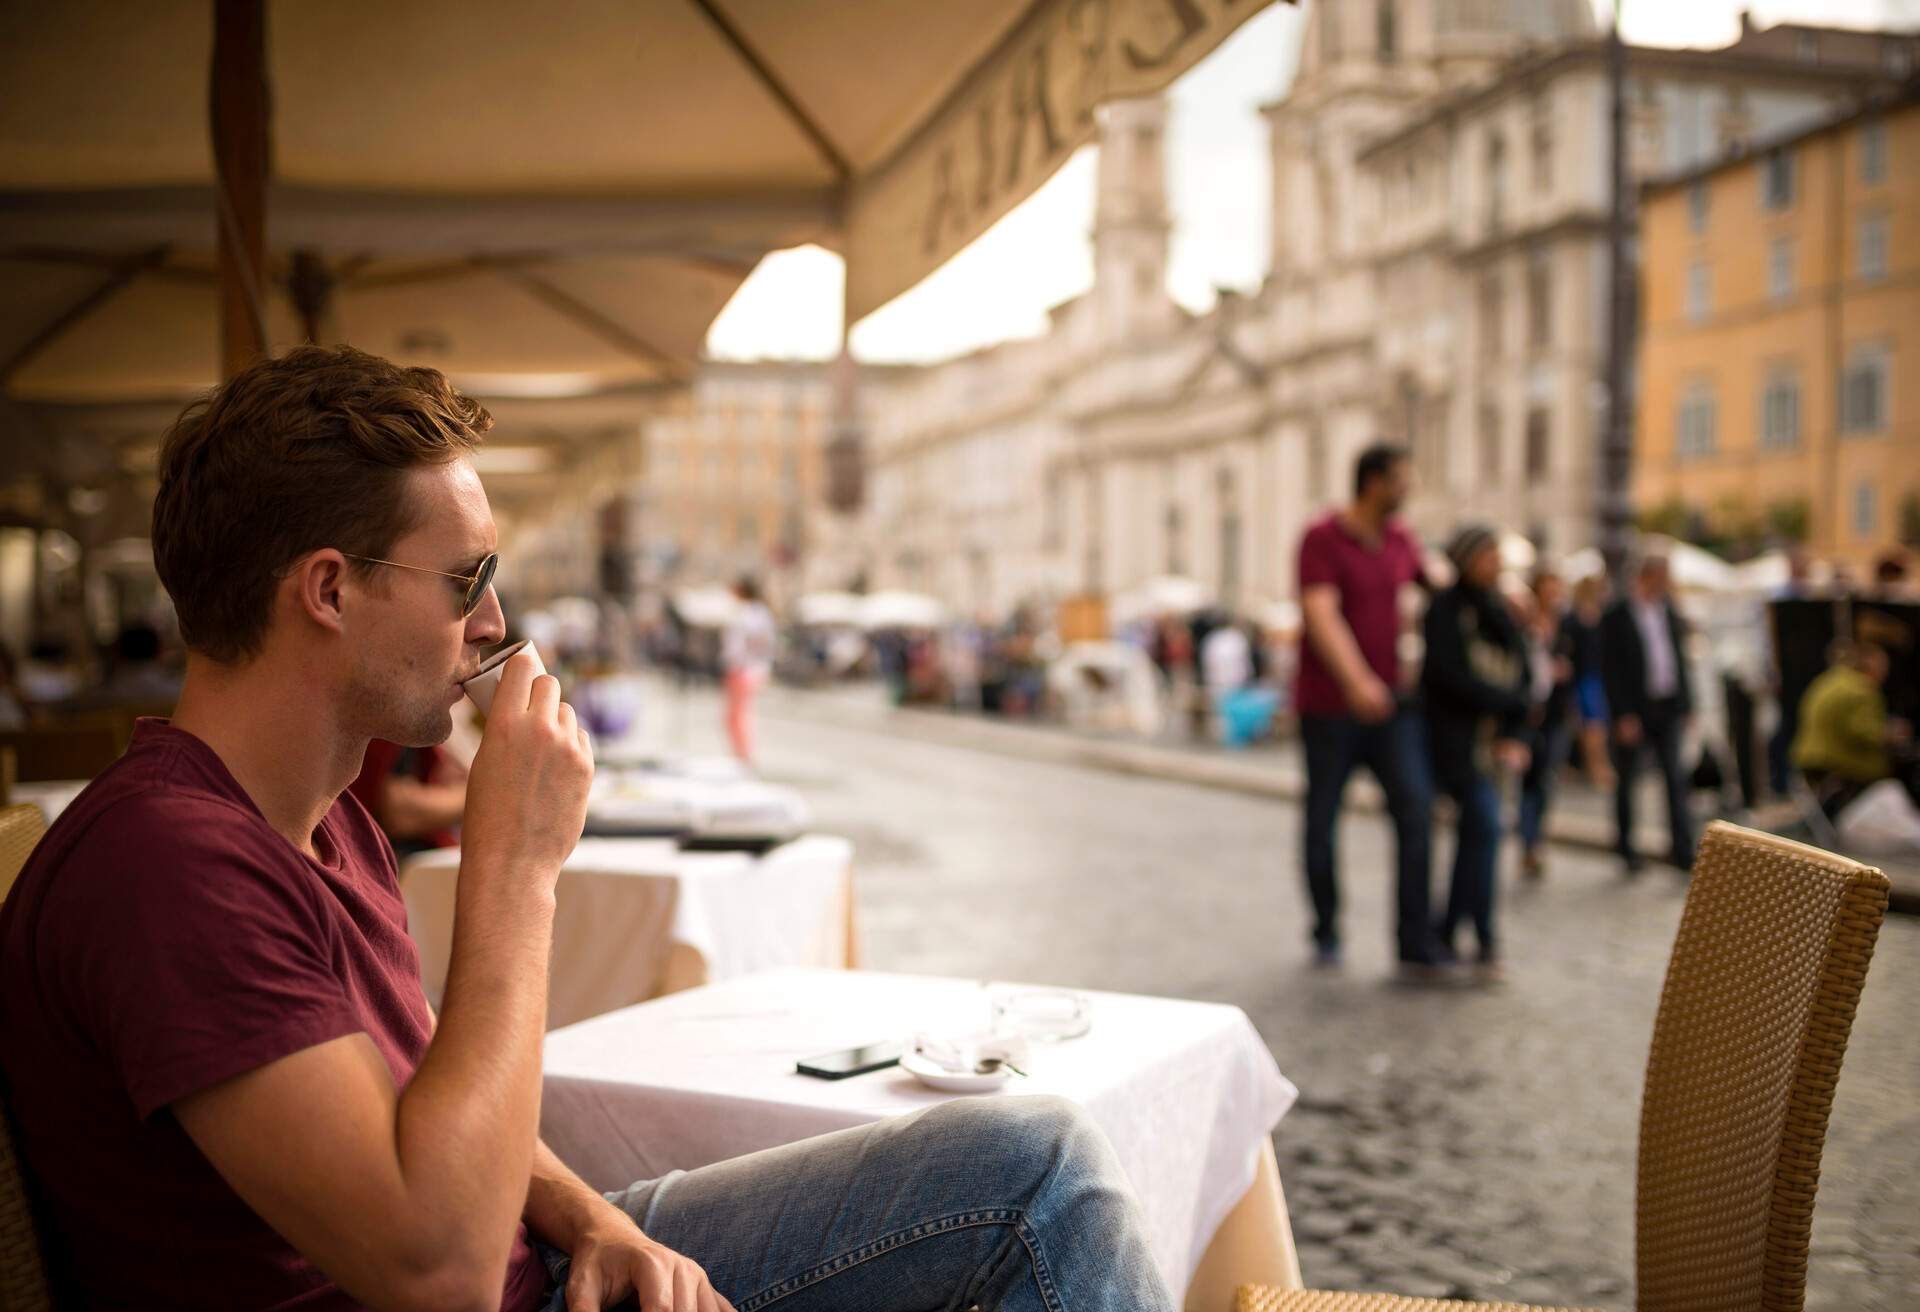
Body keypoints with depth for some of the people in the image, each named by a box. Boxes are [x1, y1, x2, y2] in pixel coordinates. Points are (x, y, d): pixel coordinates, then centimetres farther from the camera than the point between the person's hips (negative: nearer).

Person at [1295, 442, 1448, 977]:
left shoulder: (1399, 540, 8)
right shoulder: (1321, 540, -11)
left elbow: (1434, 579, 30)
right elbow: (1322, 616, -24)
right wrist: (1356, 682, -38)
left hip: (1387, 702, 5)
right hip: (1329, 706, -5)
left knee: (1416, 807, -12)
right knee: (1322, 819, 6)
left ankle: (1417, 947, -11)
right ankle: (1326, 932, 27)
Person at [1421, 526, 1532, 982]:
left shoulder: (1499, 611, 12)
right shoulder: (1446, 608, -9)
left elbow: (1521, 676, 10)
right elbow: (1451, 676, -17)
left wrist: (1514, 735, -4)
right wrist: (1510, 701, -9)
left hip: (1492, 735, 7)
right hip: (1455, 733, -7)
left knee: (1474, 829, 8)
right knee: (1484, 825, -14)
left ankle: (1446, 933, 19)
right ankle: (1485, 943, -8)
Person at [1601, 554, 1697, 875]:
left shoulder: (1668, 609, 7)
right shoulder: (1617, 617, -9)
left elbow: (1680, 657, 13)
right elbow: (1610, 670, -11)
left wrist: (1686, 703, 9)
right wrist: (1623, 716, -15)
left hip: (1668, 707, 4)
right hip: (1635, 711, -4)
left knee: (1676, 778, 0)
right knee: (1627, 780, 7)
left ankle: (1682, 849, 2)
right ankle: (1626, 847, 20)